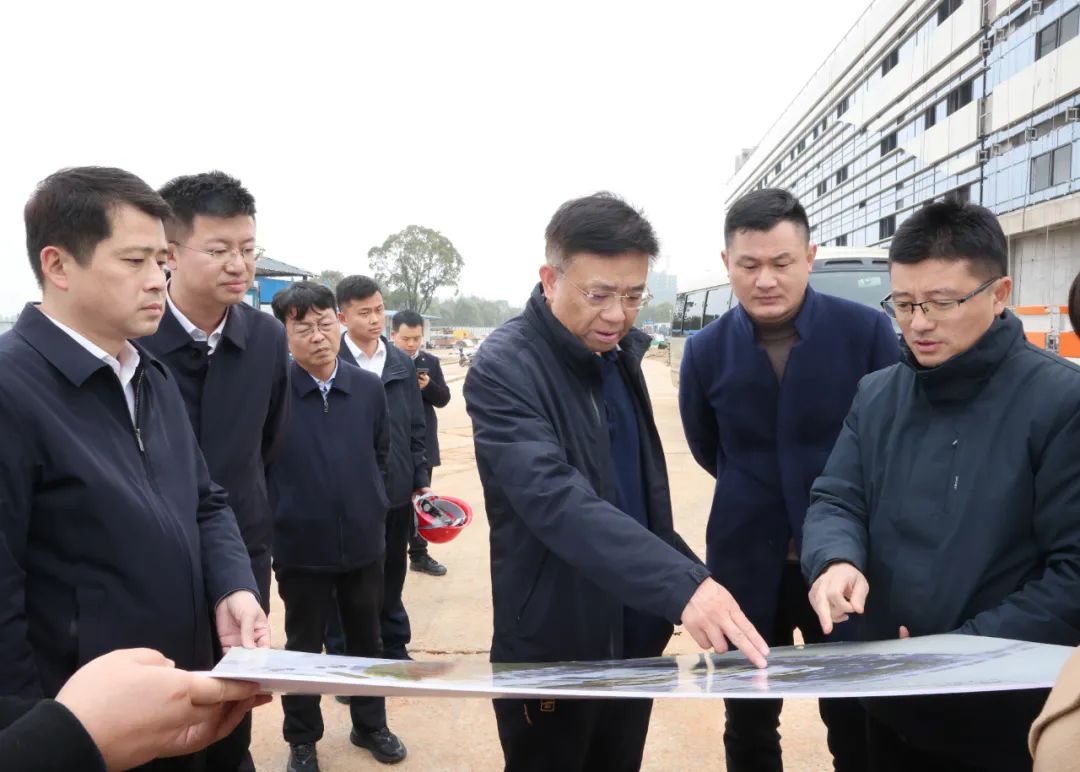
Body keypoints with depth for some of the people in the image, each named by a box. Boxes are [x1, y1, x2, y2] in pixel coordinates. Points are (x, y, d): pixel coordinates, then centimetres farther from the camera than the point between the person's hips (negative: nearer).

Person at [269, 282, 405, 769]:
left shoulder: (369, 387, -3)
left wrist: (373, 506, 8)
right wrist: (277, 521, -3)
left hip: (364, 540, 3)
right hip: (300, 545, -3)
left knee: (366, 639, 19)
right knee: (303, 646, 15)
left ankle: (370, 725, 39)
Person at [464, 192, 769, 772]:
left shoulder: (619, 353, 3)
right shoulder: (504, 369, -20)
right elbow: (556, 499, -34)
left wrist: (693, 575, 11)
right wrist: (682, 582, -42)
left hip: (637, 635, 7)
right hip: (554, 649, -6)